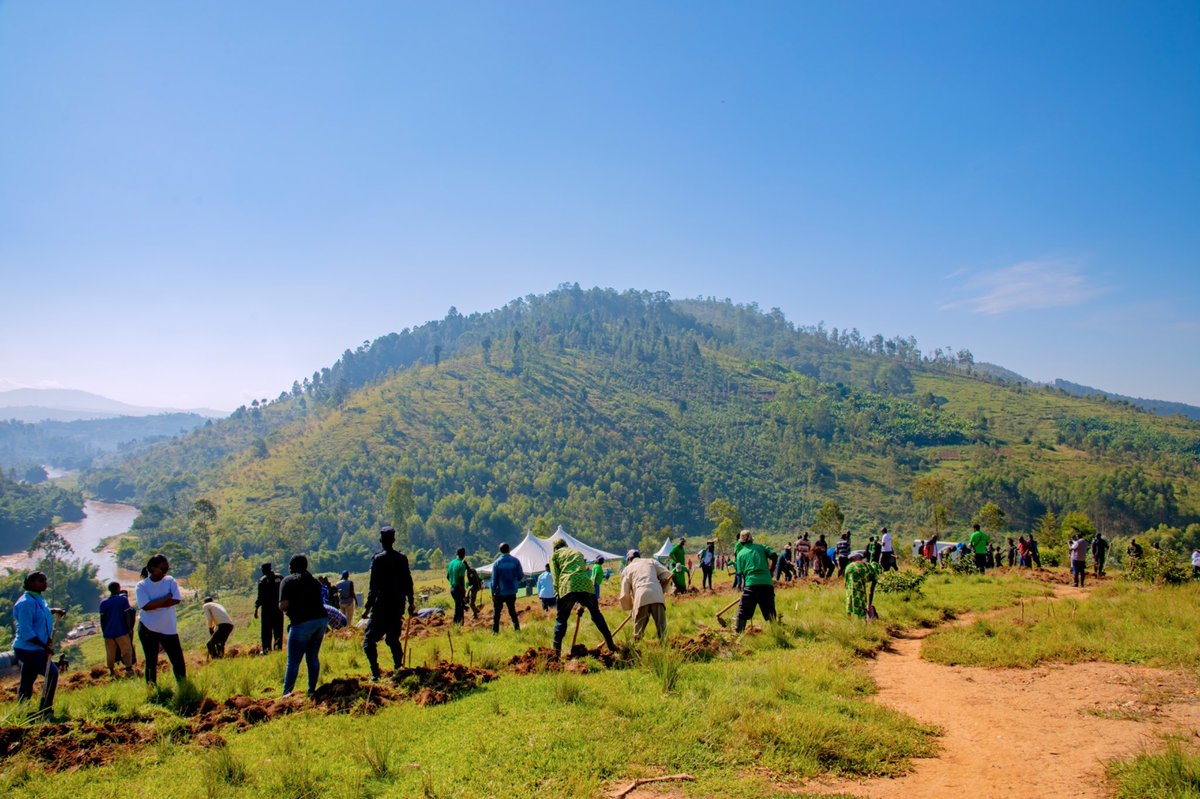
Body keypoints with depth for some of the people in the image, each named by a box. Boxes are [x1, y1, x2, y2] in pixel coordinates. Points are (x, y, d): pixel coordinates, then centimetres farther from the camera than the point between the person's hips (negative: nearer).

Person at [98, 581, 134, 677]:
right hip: (122, 632, -3)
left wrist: (104, 632, 17)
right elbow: (126, 616, -8)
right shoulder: (123, 600, -4)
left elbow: (102, 621, 7)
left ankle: (112, 672, 12)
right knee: (127, 651, 2)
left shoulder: (103, 603, 7)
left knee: (110, 654, 10)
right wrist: (129, 630, -1)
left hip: (108, 633, 3)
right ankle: (128, 669, -9)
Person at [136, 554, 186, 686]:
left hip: (169, 629, 2)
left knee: (178, 660, 2)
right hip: (148, 629, -2)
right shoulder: (141, 586, -5)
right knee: (151, 662, 7)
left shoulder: (170, 581, 1)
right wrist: (166, 598, -15)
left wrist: (154, 604, -16)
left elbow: (176, 600, -12)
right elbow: (146, 606, -18)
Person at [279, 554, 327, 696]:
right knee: (313, 658, 16)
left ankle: (286, 693, -5)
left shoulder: (288, 581, 2)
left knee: (293, 662, -1)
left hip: (302, 622, -6)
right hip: (322, 619, 6)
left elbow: (283, 606, -8)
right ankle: (312, 690, 17)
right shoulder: (313, 581, 21)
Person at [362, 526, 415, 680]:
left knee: (369, 640, 1)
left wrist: (367, 607, -8)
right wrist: (411, 603, 20)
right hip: (398, 606, 5)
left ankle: (375, 673, -11)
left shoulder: (378, 558, -9)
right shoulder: (402, 558, 5)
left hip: (381, 606, -5)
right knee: (393, 639, 18)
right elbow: (408, 582, 10)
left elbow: (373, 585, -12)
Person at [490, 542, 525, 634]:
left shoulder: (497, 563, -8)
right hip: (511, 592, 2)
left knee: (496, 613, 8)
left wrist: (493, 592, -2)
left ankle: (495, 631, 6)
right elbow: (521, 576, -1)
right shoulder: (515, 561, -4)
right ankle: (517, 628, 5)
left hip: (500, 593, -2)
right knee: (512, 611, 15)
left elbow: (494, 580, -7)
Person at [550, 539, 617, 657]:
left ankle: (556, 651, 0)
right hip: (586, 585, 3)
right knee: (596, 614, 16)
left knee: (561, 619, 8)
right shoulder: (578, 553, 35)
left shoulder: (554, 555, 23)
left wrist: (558, 594, 3)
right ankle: (611, 646, 15)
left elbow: (555, 577, 7)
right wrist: (583, 603, 29)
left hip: (567, 587, -3)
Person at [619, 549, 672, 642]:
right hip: (657, 595, 1)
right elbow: (666, 575, 16)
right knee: (661, 625, 4)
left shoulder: (627, 569, 22)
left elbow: (625, 594, 17)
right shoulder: (651, 561, 26)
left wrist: (630, 608, 29)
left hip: (641, 597, -1)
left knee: (639, 627, 10)